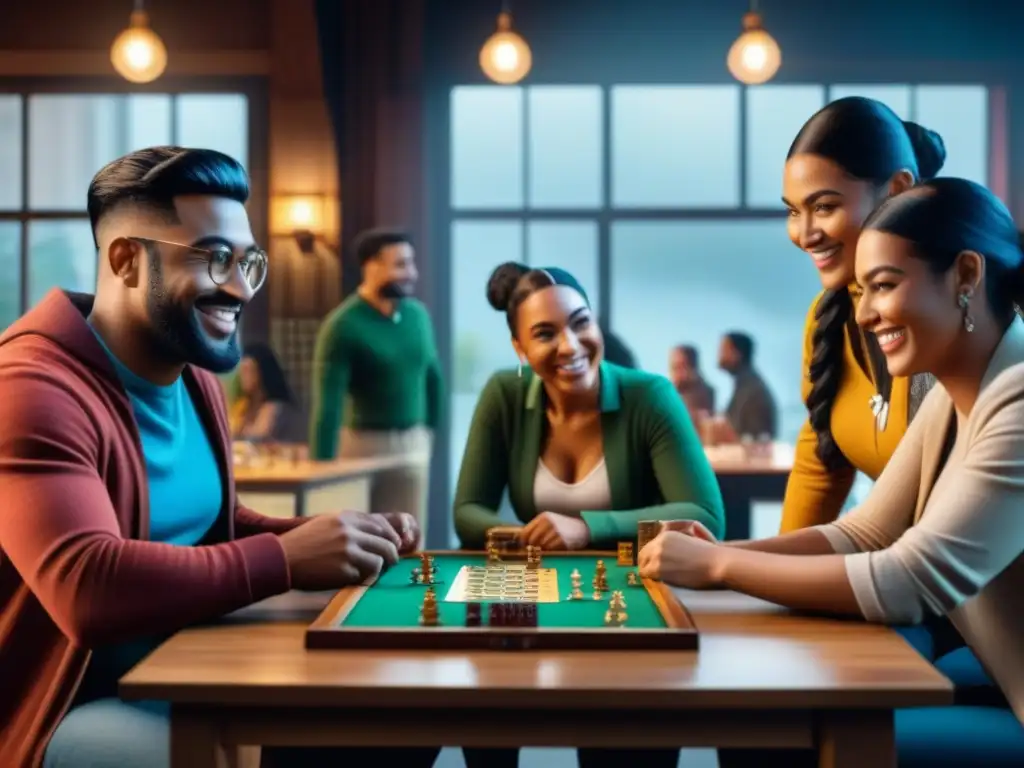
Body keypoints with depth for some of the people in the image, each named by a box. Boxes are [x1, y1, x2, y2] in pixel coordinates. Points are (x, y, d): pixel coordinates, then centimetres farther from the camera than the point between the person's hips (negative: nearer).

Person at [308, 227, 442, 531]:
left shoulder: (417, 314, 4)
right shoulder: (343, 325, -15)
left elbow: (432, 376, 16)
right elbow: (327, 403, -18)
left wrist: (429, 429, 16)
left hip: (413, 445, 5)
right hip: (362, 444, -5)